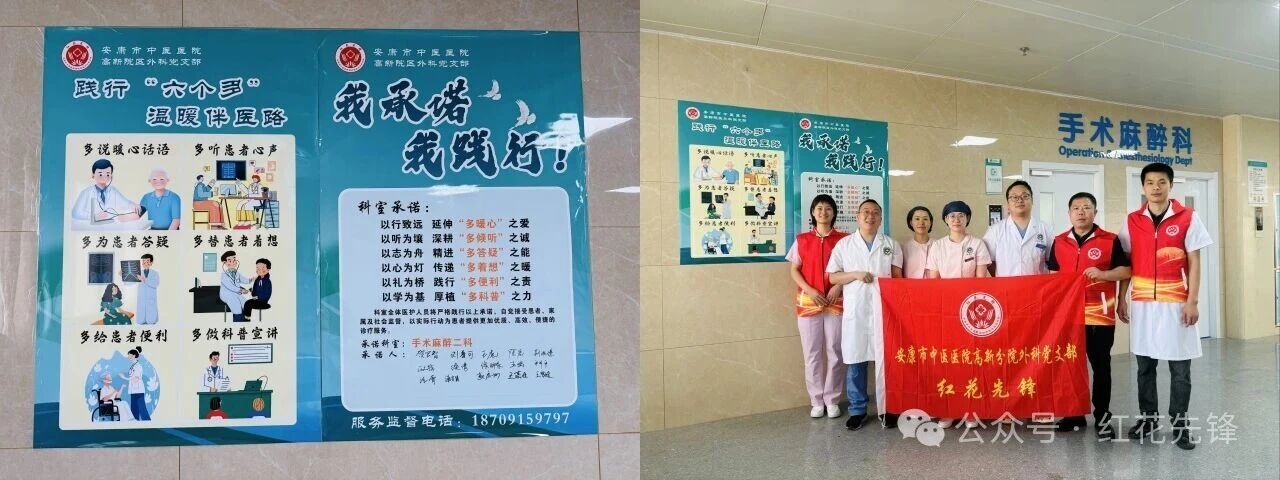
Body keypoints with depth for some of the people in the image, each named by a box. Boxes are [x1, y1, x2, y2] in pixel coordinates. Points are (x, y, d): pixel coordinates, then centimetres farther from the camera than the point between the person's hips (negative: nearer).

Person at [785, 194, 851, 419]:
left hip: (836, 302, 0)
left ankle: (832, 400, 13)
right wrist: (810, 291, -10)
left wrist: (839, 286, -14)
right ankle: (816, 401, 13)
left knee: (834, 351, 2)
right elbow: (794, 271, 5)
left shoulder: (843, 239, 4)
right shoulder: (802, 240, 7)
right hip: (808, 303, 1)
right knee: (812, 353, 4)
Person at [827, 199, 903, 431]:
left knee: (886, 360, 0)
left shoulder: (891, 245, 9)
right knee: (855, 362, 4)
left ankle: (886, 408, 12)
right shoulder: (844, 244, 7)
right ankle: (857, 410, 13)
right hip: (854, 311, 0)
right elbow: (832, 277, 5)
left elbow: (898, 277, 8)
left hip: (884, 310, 0)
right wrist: (856, 274, -11)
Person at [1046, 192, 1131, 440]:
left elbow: (1126, 271, -1)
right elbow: (1053, 276, 14)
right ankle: (1074, 414, 20)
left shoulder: (1110, 240, -1)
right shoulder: (1059, 242, 9)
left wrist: (1103, 274, -18)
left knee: (1101, 366, 3)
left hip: (1100, 314, -3)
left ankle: (1102, 417, 13)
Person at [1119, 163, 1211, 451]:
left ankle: (1179, 423, 13)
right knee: (1144, 364, 9)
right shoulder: (1132, 221, 5)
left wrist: (1192, 301, -7)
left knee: (1179, 366, 3)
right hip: (1142, 302, 2)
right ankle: (1148, 417, 21)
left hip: (1176, 302, -2)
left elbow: (1194, 263, -2)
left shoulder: (1188, 218, -1)